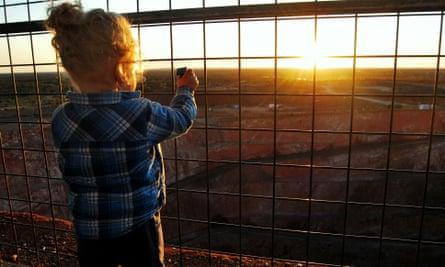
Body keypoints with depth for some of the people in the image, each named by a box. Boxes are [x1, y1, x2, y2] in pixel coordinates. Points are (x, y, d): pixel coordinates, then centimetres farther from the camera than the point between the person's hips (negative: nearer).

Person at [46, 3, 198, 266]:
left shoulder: (61, 119, -10)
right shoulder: (140, 112, -22)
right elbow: (181, 119, -3)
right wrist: (186, 90, 16)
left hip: (89, 232, 4)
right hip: (138, 228, -3)